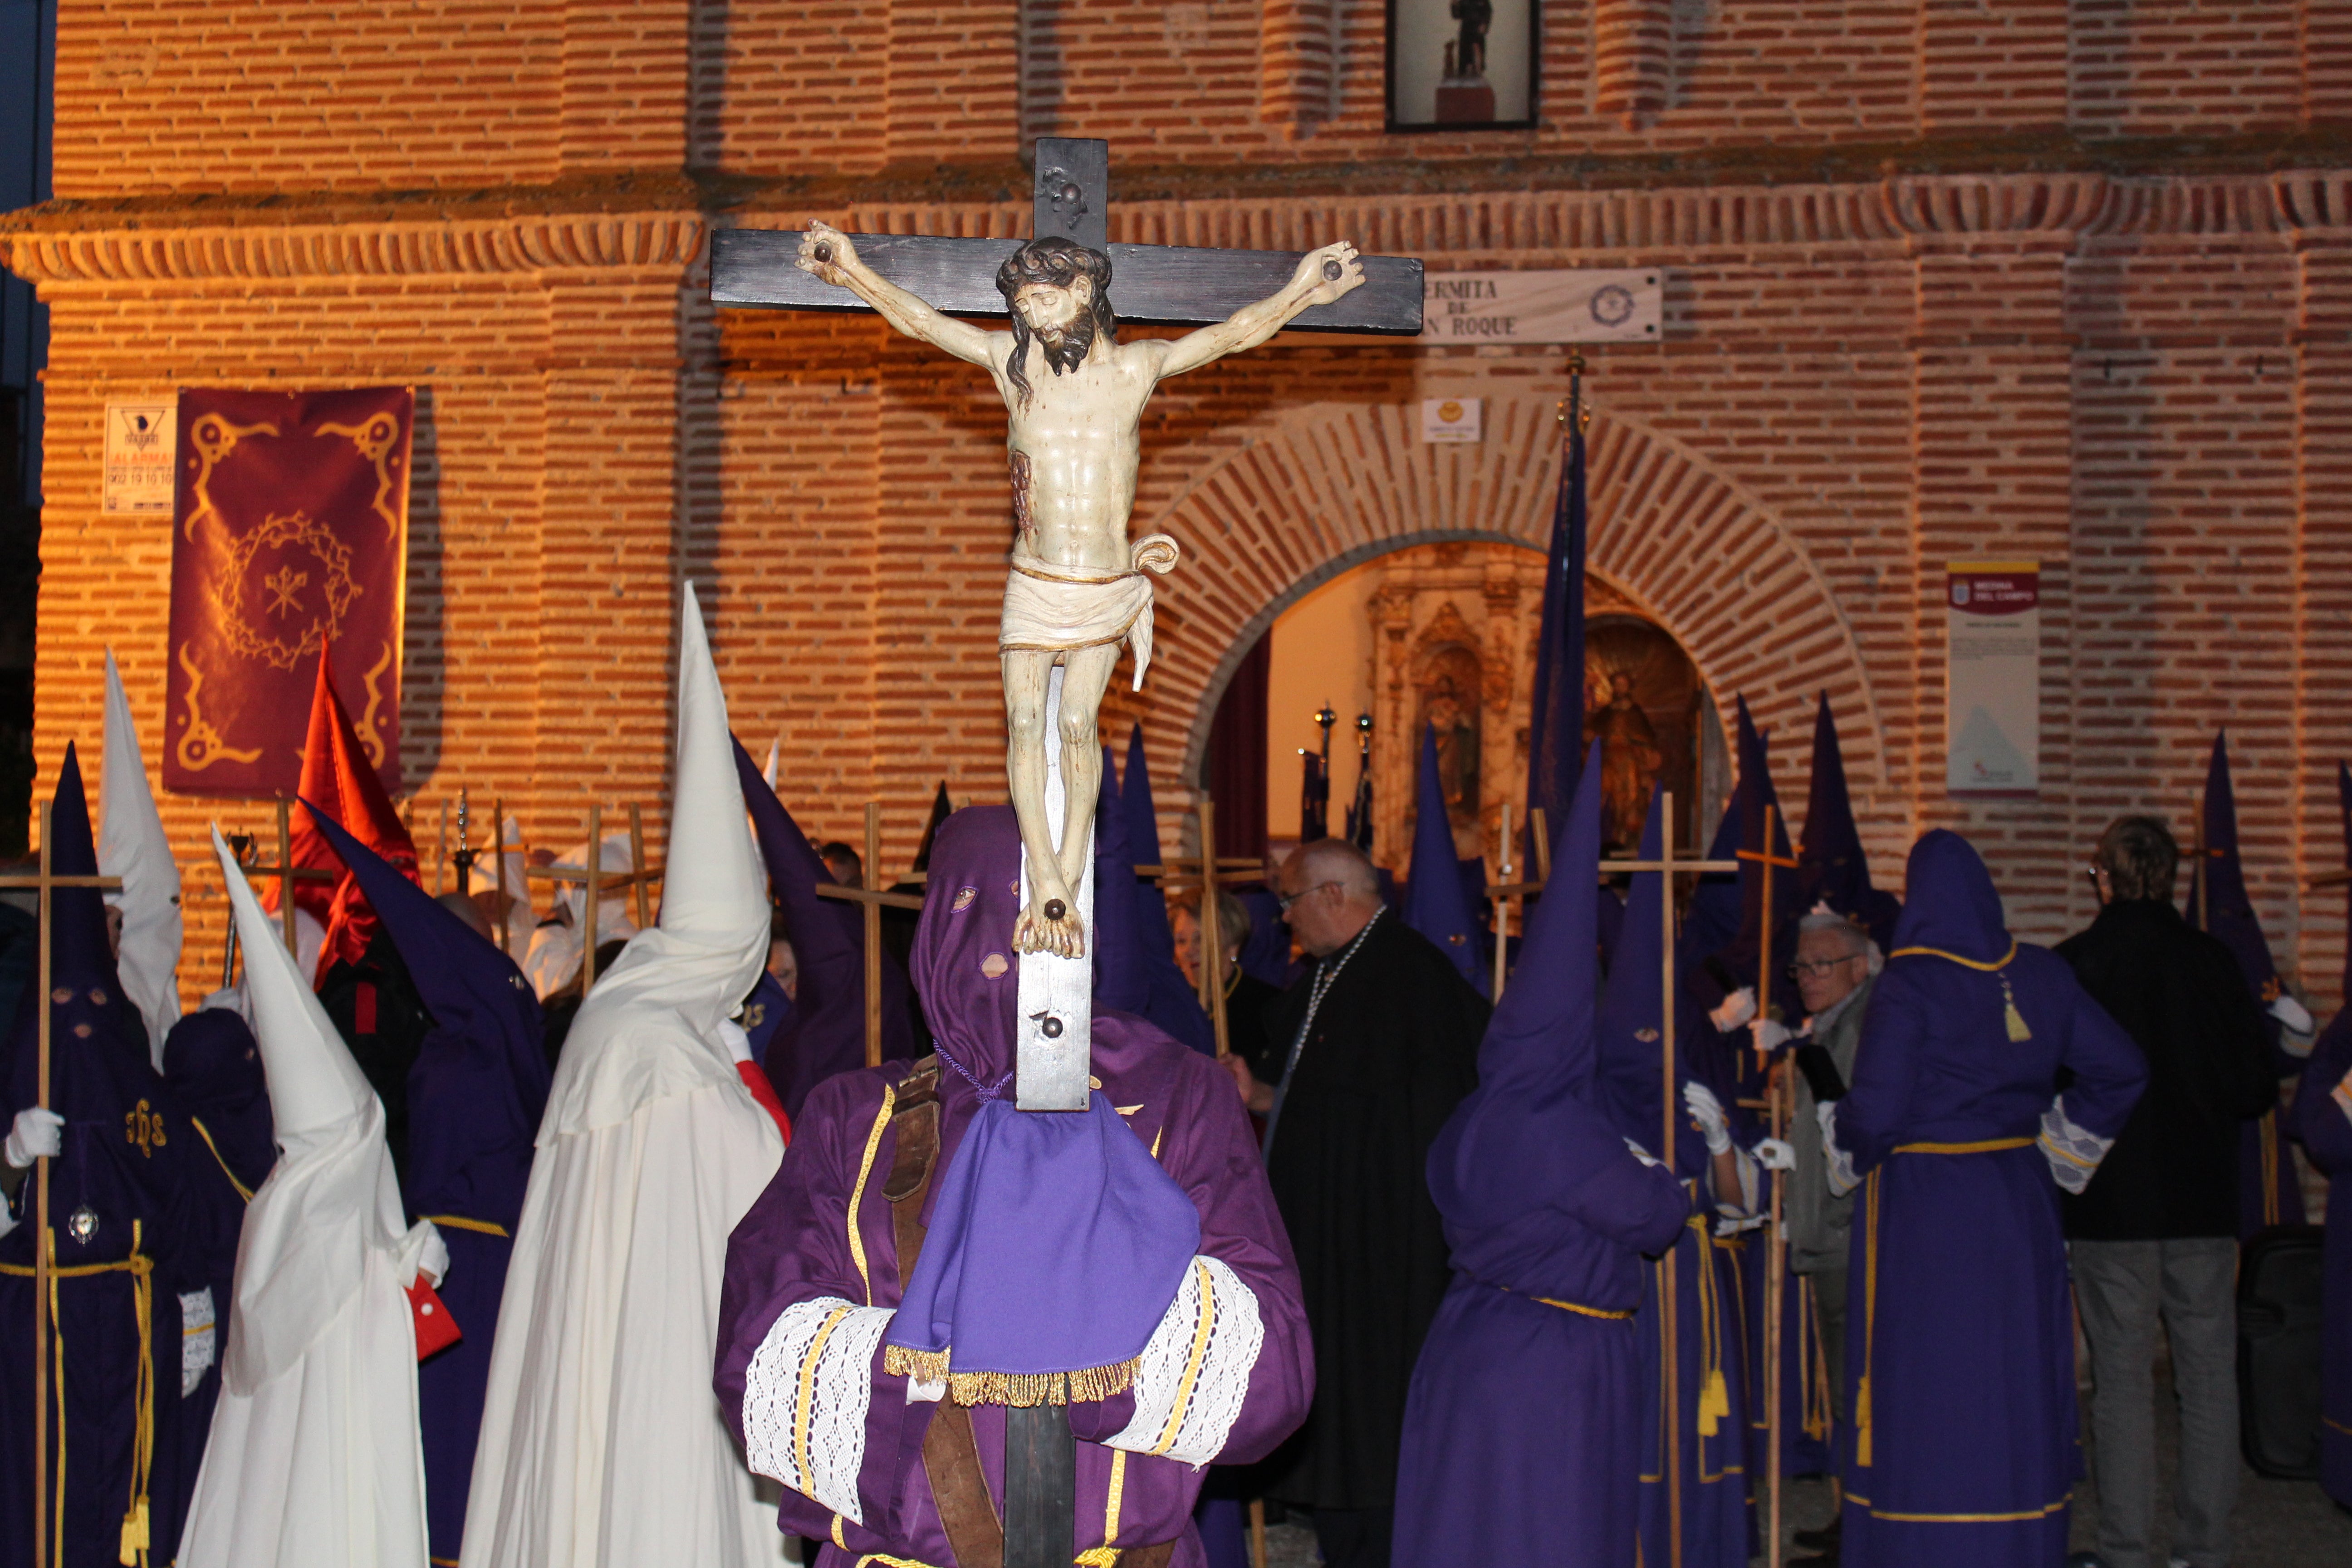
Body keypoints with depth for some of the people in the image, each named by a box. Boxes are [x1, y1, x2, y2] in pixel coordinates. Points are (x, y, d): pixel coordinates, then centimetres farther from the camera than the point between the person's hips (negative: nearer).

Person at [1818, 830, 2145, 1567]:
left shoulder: (1908, 984, -14)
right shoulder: (2040, 974, 2)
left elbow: (1876, 1114, -18)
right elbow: (2121, 1068, 5)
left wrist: (1841, 1140, 2)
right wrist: (2064, 1137, 13)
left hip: (1924, 1209, -5)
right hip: (2019, 1200, 5)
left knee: (1927, 1389, 2)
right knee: (2017, 1380, 13)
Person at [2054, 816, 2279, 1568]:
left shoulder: (2071, 966, -8)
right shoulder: (2214, 961, -1)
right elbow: (2257, 1088, 1)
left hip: (2109, 1202, -2)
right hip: (2203, 1199, 2)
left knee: (2122, 1380, 2)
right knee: (2209, 1376, 8)